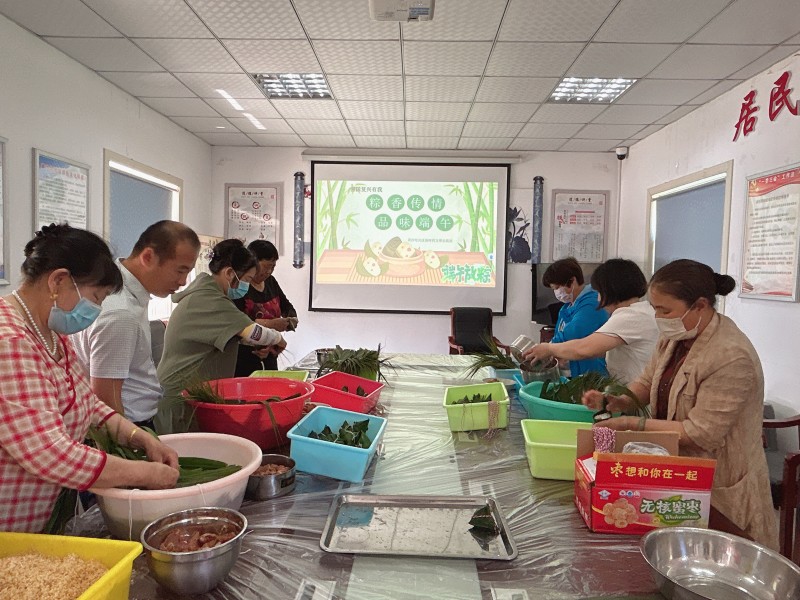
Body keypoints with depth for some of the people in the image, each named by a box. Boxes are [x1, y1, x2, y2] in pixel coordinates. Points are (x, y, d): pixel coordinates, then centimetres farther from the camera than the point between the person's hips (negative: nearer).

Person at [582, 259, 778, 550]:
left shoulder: (731, 357, -26)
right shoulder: (674, 338, 0)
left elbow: (701, 434, -25)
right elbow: (648, 382, 12)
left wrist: (634, 423, -23)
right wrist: (619, 401, -8)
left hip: (719, 493, -7)